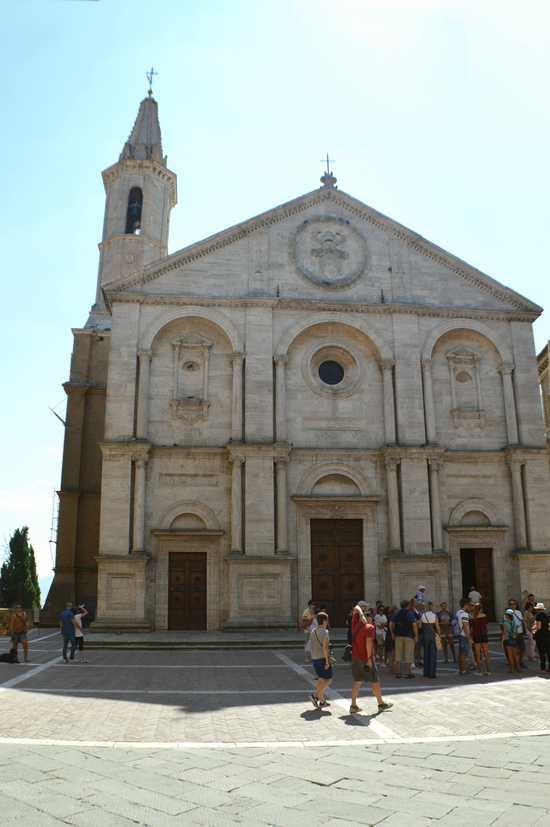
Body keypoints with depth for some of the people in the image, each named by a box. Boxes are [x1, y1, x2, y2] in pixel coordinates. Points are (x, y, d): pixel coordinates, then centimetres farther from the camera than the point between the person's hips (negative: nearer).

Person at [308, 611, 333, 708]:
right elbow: (325, 647, -22)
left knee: (321, 679, 17)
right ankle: (315, 695, -10)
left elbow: (311, 646, 11)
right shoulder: (324, 632, -15)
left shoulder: (312, 631, 8)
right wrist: (327, 661, -19)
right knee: (328, 679, 3)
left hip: (314, 659, 8)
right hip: (323, 658, -8)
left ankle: (322, 701, 16)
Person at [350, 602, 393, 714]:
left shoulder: (356, 624, 6)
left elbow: (356, 608, 15)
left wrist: (360, 613, -4)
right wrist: (369, 658, -20)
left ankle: (353, 706, 7)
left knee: (357, 681, 10)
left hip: (355, 658, 6)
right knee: (375, 681, 8)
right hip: (366, 658, -6)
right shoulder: (370, 627, -12)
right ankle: (381, 704, 20)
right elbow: (369, 642, -22)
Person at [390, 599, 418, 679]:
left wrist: (393, 633, 12)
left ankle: (397, 672, 9)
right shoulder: (411, 614, -5)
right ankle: (407, 673, 5)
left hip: (398, 636, 4)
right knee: (408, 655, 3)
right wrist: (416, 636, -9)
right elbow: (414, 625, -15)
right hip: (409, 636, -4)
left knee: (398, 654, 8)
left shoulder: (396, 614, 9)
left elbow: (391, 624, 5)